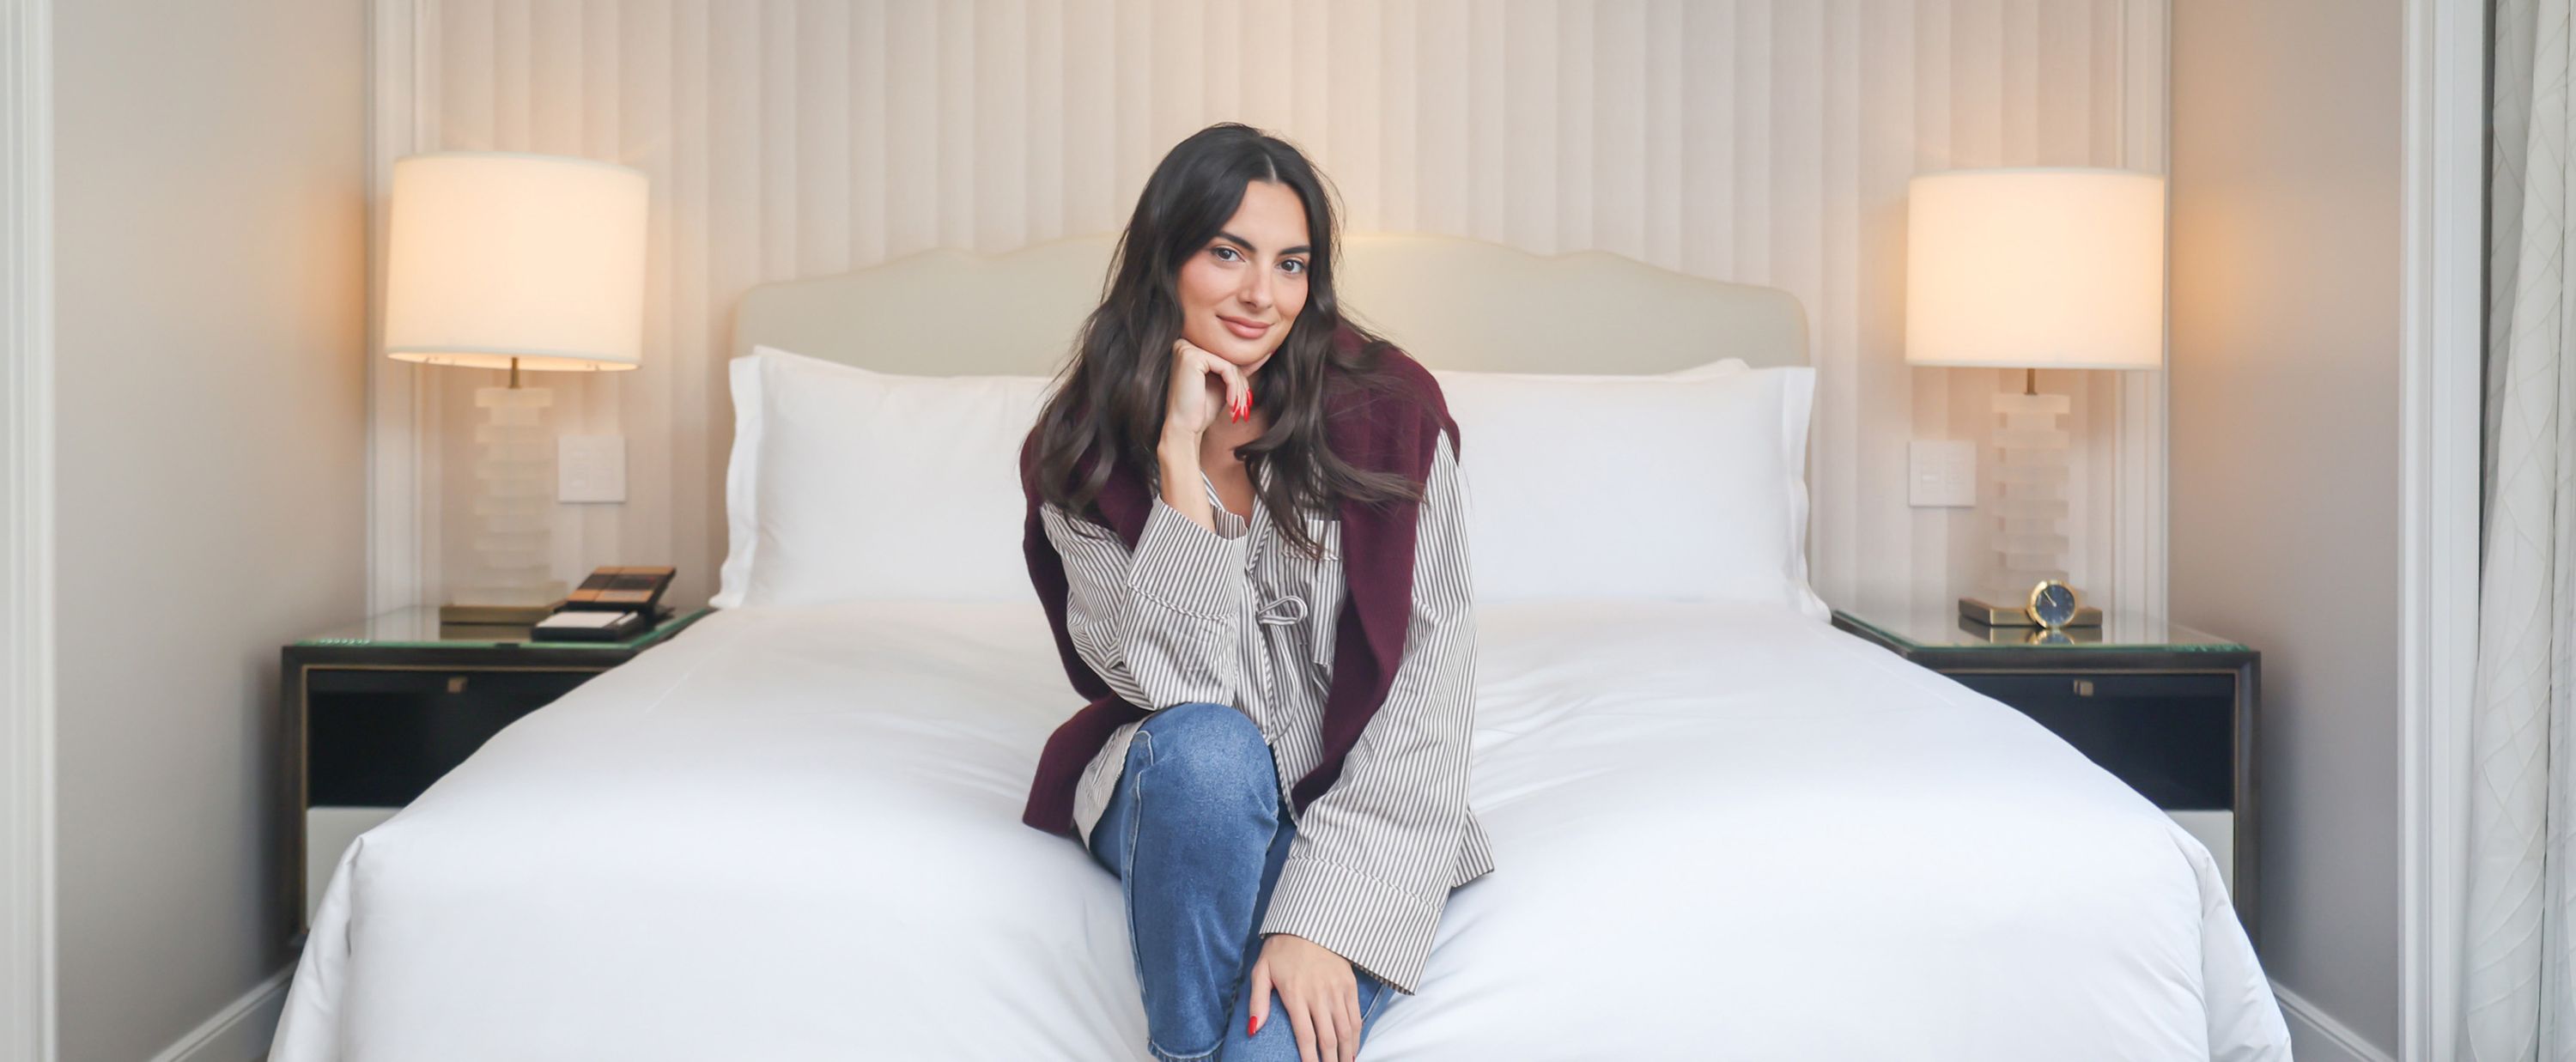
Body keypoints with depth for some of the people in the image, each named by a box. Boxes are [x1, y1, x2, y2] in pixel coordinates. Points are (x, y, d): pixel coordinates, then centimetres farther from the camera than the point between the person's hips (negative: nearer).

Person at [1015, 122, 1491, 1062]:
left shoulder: (1388, 410, -10)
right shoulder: (1079, 455, -6)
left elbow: (1433, 668, -14)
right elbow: (1178, 684, -17)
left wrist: (1325, 908, -23)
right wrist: (1182, 452, -23)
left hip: (1358, 807, -2)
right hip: (1178, 794, 2)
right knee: (1206, 743, -34)